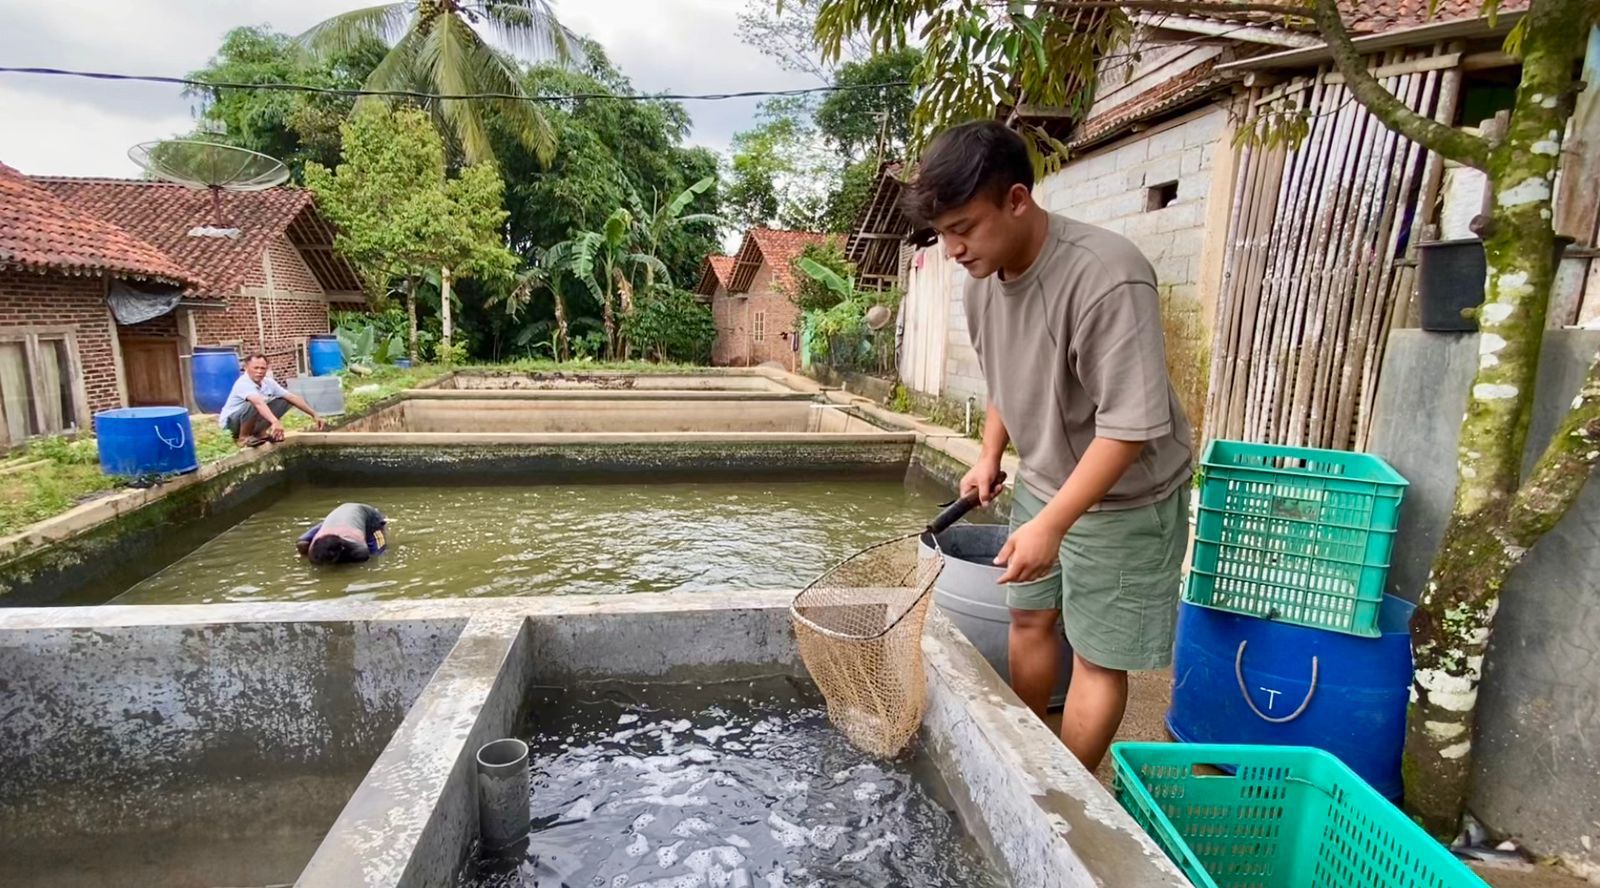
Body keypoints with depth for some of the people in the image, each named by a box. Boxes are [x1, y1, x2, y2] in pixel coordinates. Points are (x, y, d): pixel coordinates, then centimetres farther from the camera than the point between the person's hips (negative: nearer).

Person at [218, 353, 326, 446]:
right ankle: (243, 437, -15)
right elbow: (258, 403, -48)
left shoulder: (268, 383, -6)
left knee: (285, 401, -1)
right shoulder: (243, 383, -30)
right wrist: (275, 422, -63)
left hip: (252, 420, 7)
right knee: (253, 405, -37)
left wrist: (314, 414, -7)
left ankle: (260, 432, 4)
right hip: (230, 422, -7)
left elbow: (292, 397, -4)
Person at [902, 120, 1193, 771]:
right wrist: (990, 455, 2)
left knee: (1097, 655, 3)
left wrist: (1052, 523, -30)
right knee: (1031, 618, 16)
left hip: (1122, 498, -7)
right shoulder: (984, 278, -5)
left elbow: (1130, 425, -30)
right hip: (1042, 483, 7)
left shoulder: (1108, 278, -30)